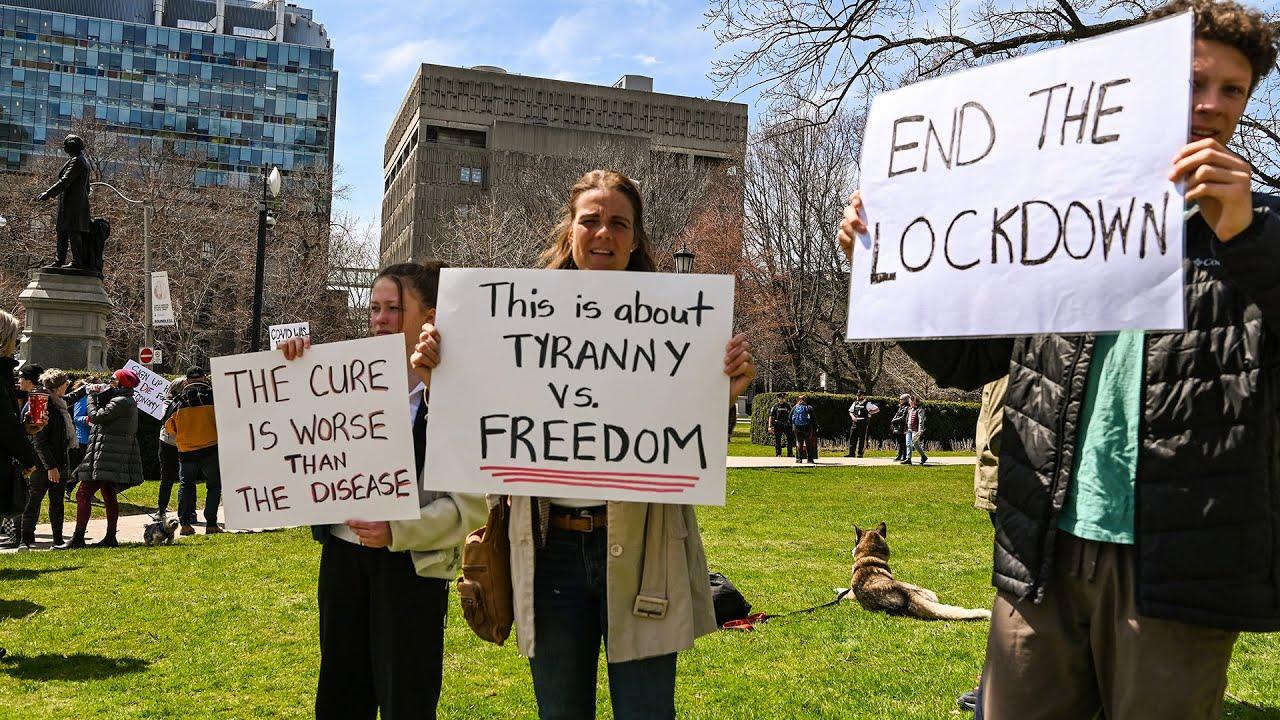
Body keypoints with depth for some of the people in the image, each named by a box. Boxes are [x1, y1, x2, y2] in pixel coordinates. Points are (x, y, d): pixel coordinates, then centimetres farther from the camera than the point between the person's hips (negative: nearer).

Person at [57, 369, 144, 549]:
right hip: (114, 457, 11)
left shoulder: (120, 401, -14)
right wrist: (98, 396, 11)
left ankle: (78, 538, -9)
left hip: (106, 455, -11)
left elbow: (97, 416, -17)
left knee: (84, 494, -9)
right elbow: (106, 417, 19)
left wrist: (92, 397, -3)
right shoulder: (128, 401, 19)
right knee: (109, 496, 13)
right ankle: (110, 537, 15)